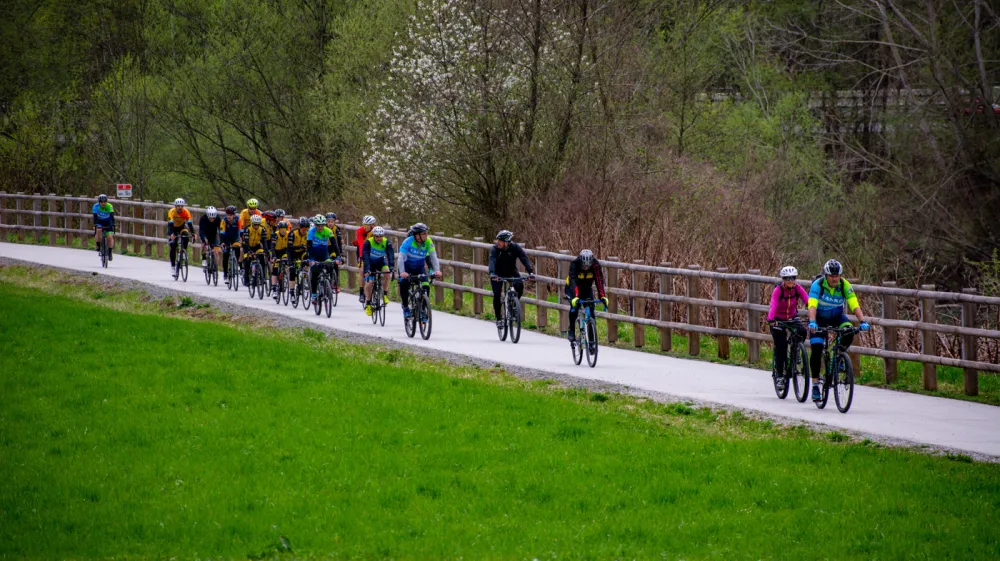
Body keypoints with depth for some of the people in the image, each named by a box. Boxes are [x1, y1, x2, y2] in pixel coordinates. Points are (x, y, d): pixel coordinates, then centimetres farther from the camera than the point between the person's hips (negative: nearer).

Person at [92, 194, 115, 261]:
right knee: (98, 230, -32)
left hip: (108, 223, 0)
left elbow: (112, 216, -30)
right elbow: (95, 217, -30)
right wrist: (95, 225, -44)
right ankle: (98, 247, -18)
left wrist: (113, 225, -44)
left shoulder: (109, 206, -23)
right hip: (99, 222, 0)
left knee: (110, 236, -16)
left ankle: (110, 252, 0)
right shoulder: (96, 206, -22)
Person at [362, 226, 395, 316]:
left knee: (387, 273, -31)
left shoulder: (387, 242, -20)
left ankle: (385, 294, -15)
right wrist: (367, 269, -47)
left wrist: (391, 267, -45)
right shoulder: (368, 242, -25)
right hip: (370, 264, -1)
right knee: (368, 283, -15)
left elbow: (390, 255, -28)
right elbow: (365, 256, -33)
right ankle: (368, 303, 6)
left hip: (381, 263, 1)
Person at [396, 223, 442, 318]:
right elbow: (401, 258, -36)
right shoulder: (408, 242, -27)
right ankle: (405, 306, -10)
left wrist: (437, 270, -41)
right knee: (404, 283, -29)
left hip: (419, 267, 3)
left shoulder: (428, 242, -18)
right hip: (406, 267, -3)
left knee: (425, 287, -17)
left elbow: (433, 257, -23)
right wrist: (402, 272, -52)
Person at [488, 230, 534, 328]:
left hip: (511, 273, 0)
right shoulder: (495, 249, -22)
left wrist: (530, 272, -44)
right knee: (497, 295, -14)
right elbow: (492, 261, -36)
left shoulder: (515, 248, -20)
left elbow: (525, 259, -27)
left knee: (519, 285, -28)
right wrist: (492, 273, -55)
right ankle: (499, 319, 2)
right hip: (498, 274, 0)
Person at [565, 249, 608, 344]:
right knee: (574, 306, -27)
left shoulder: (595, 265, -27)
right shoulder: (575, 264, -34)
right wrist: (575, 297, -58)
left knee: (590, 308, -15)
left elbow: (599, 281, -33)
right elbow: (573, 281, -44)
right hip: (572, 288, -2)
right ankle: (572, 331, -11)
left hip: (587, 288, 2)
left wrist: (602, 296, -46)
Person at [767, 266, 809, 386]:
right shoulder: (778, 290, -24)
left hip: (792, 317, 3)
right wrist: (770, 319, -55)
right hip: (778, 319, -3)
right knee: (780, 347, -7)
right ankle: (780, 375, 5)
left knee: (802, 331, -27)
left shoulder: (797, 288, -16)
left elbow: (808, 301, -27)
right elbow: (773, 305, -37)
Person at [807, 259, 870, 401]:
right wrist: (812, 322, -55)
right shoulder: (817, 285, -26)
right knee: (816, 350, -16)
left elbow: (854, 305, -27)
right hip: (820, 318, -2)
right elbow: (812, 305, -38)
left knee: (849, 333, -29)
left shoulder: (845, 285, -20)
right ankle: (815, 384, -6)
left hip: (837, 316, 2)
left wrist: (863, 321, -42)